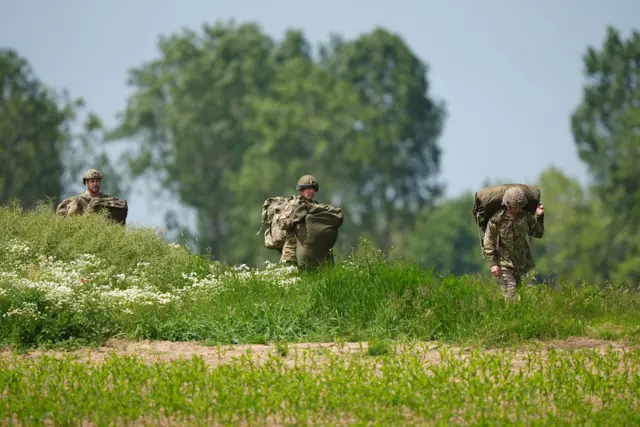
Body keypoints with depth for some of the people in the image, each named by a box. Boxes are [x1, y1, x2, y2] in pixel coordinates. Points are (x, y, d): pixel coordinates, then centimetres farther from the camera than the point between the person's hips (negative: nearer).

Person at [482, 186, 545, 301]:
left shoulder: (526, 216, -3)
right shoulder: (496, 219, -15)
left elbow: (538, 234, 5)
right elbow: (488, 243, -10)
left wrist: (539, 217, -9)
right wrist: (493, 264, -14)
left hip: (521, 260, 5)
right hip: (504, 264, -5)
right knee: (510, 294, -16)